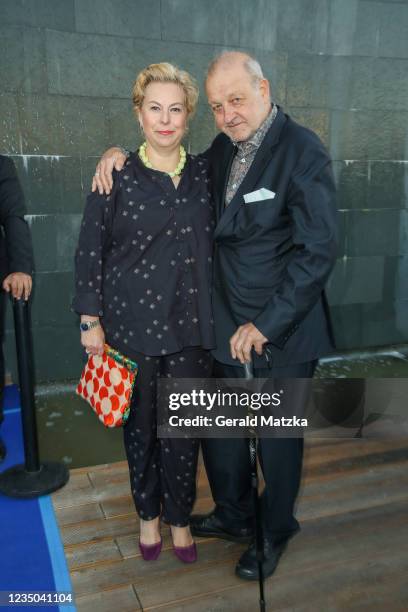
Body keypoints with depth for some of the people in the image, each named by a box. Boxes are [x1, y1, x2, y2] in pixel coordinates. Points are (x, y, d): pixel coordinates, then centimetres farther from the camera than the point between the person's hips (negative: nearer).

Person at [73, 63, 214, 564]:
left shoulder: (204, 173, 4)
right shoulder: (117, 176, -4)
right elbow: (89, 251, -3)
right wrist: (90, 320, -5)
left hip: (190, 325, 2)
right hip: (132, 324, -2)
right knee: (140, 424, 13)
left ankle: (179, 517, 34)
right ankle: (148, 513, 38)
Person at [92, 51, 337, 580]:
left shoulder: (303, 152, -15)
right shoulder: (224, 148, 6)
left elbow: (319, 251, -20)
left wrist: (265, 325, -19)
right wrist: (121, 153, 1)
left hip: (283, 329, -6)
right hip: (228, 325, 6)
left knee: (279, 438, 13)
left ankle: (275, 534, 40)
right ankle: (233, 516, 45)